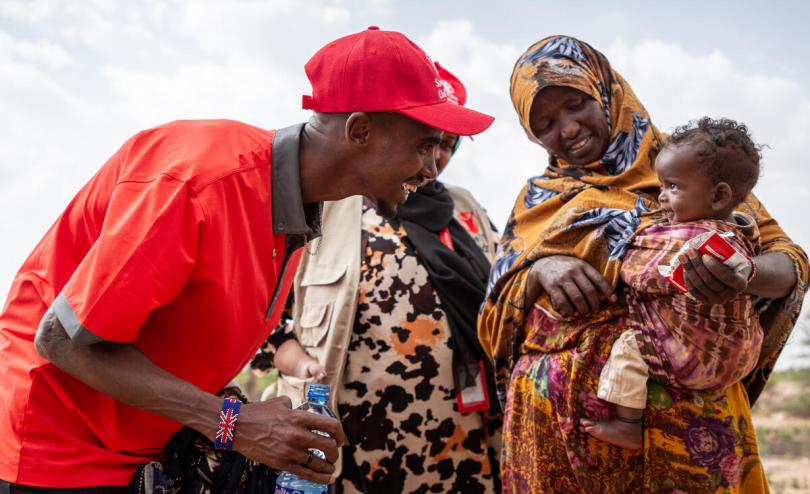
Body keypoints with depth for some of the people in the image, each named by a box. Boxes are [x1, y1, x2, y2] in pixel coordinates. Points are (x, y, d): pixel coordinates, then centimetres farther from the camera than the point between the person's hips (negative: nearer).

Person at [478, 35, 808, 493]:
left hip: (678, 405, -2)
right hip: (555, 419, 2)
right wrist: (539, 269, -14)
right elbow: (497, 309, 7)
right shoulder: (538, 198, 13)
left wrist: (742, 274, -24)